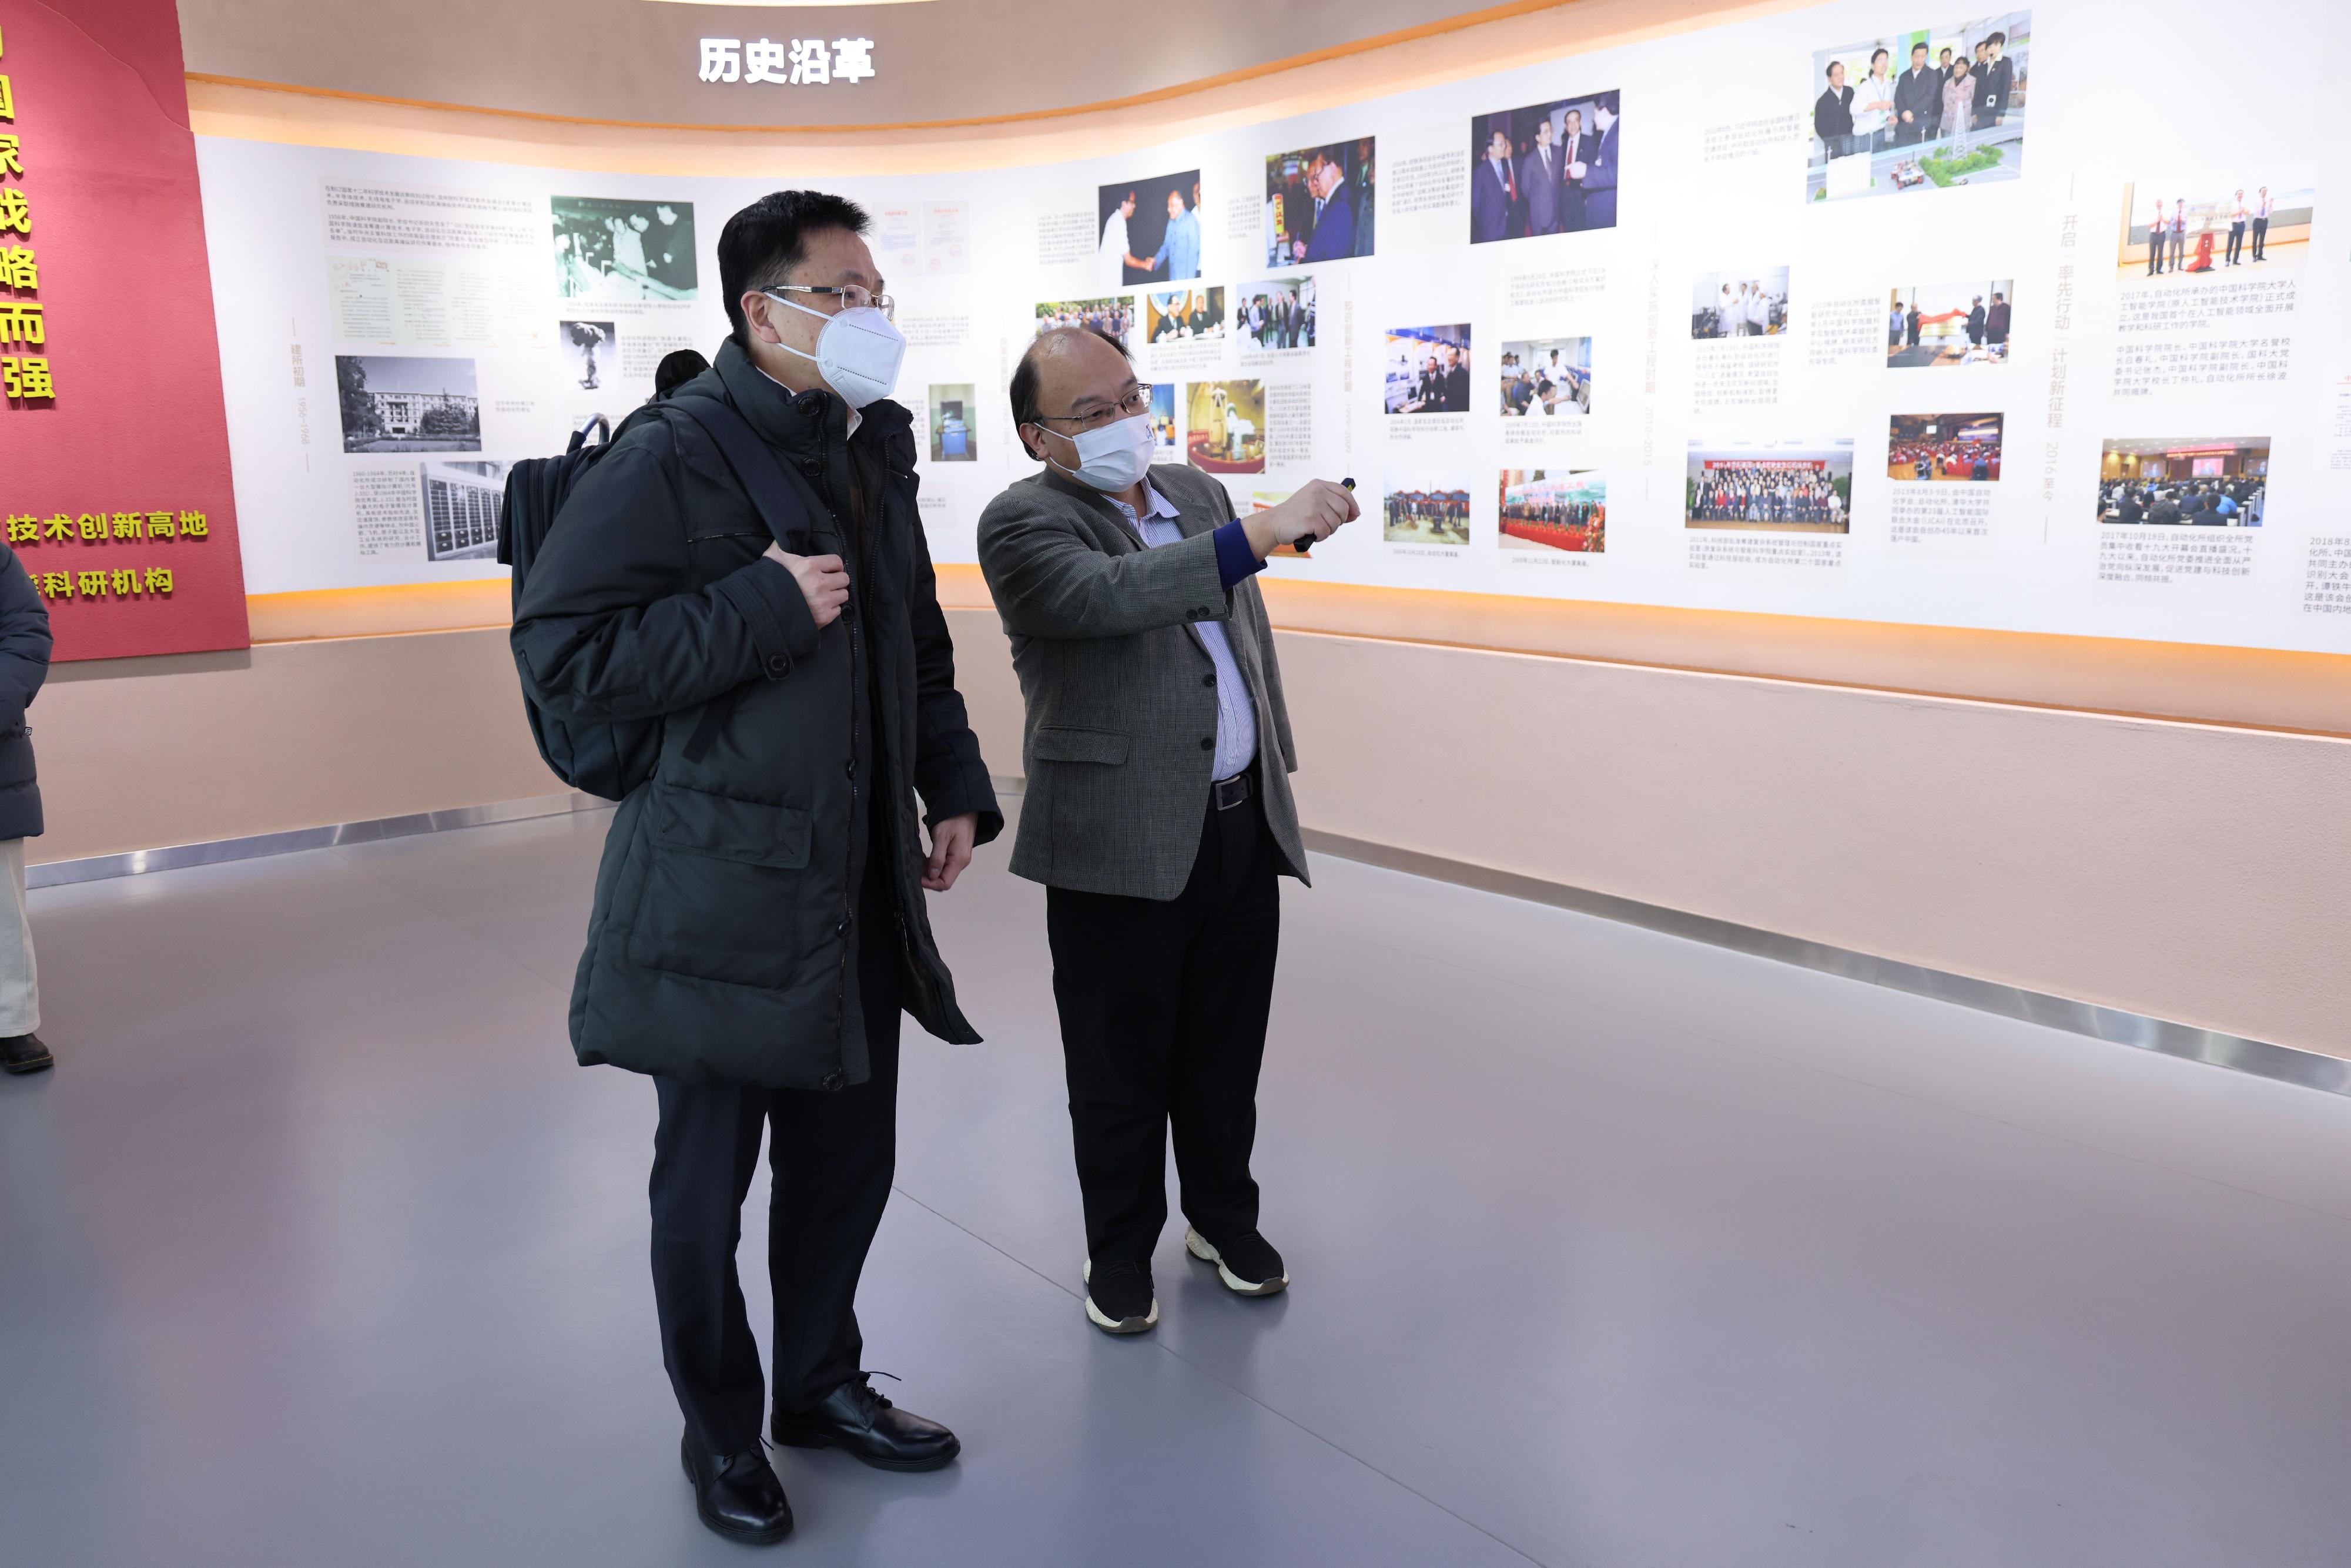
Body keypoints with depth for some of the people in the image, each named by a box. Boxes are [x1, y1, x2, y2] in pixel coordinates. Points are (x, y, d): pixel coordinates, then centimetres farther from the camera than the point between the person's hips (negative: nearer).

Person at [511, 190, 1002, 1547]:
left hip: (859, 891, 7)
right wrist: (764, 605, -22)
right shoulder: (673, 458, -13)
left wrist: (957, 786, 10)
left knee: (849, 1156, 17)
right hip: (721, 895, -6)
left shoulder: (874, 456, 10)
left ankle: (823, 1383, 40)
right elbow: (562, 657, -19)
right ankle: (722, 1435, 32)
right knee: (707, 1185, 9)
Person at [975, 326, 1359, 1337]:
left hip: (1242, 826, 6)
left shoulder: (1197, 492, 12)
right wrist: (1263, 531, -37)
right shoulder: (1023, 524, -10)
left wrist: (1274, 764, 21)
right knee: (1122, 1067, 8)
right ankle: (1120, 1248, 28)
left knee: (1225, 1047, 18)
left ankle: (1223, 1216, 38)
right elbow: (1106, 596, -32)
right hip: (1122, 844, -6)